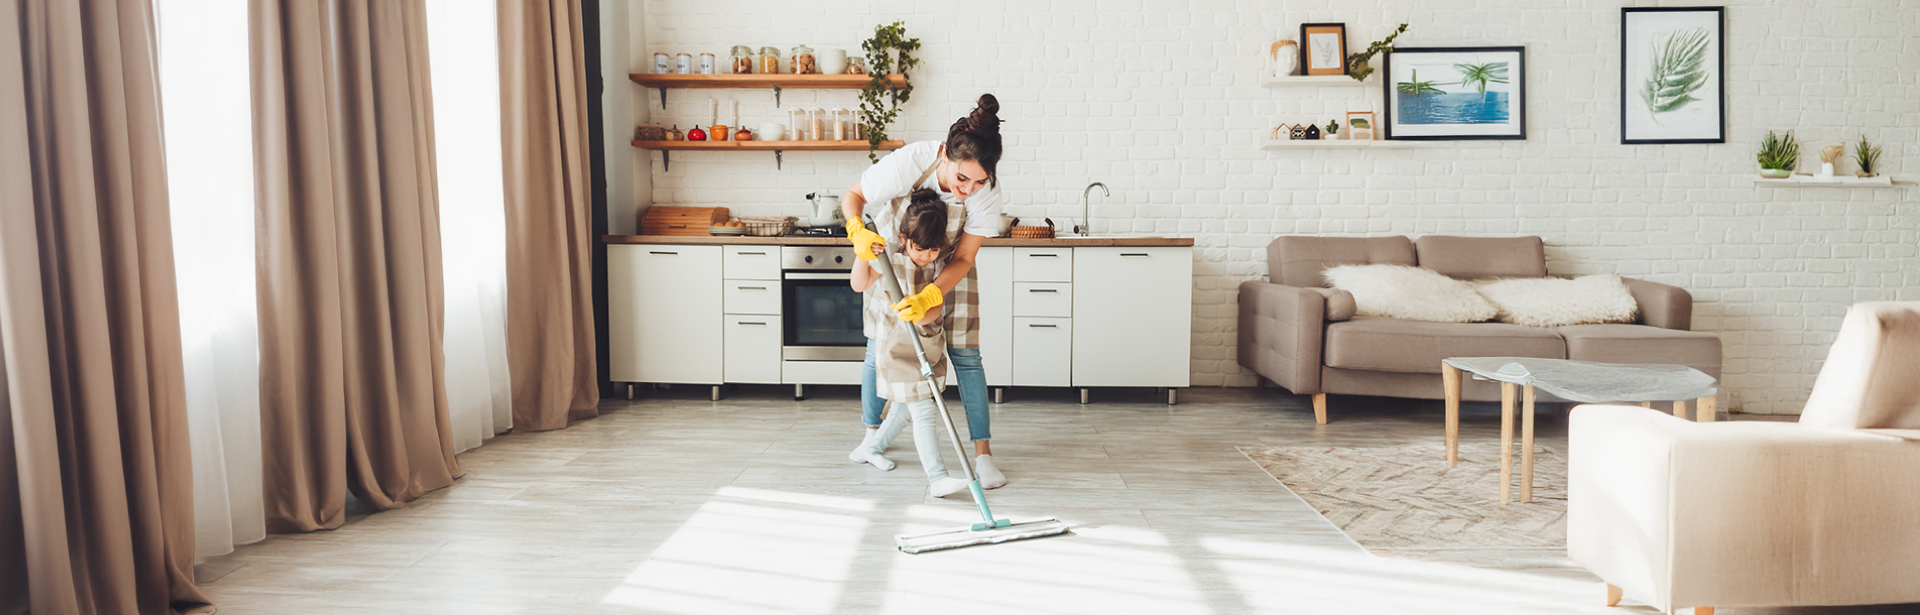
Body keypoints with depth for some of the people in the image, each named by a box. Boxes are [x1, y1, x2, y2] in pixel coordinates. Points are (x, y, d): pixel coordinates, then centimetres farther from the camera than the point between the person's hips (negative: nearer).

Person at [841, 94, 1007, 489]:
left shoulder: (988, 190, -31)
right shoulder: (908, 163, -37)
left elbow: (963, 260, -25)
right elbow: (852, 195, -20)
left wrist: (929, 297, -41)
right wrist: (858, 230, -41)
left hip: (948, 267, 0)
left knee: (965, 353, -7)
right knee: (879, 346, 4)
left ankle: (983, 454, -2)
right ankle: (872, 437, 24)